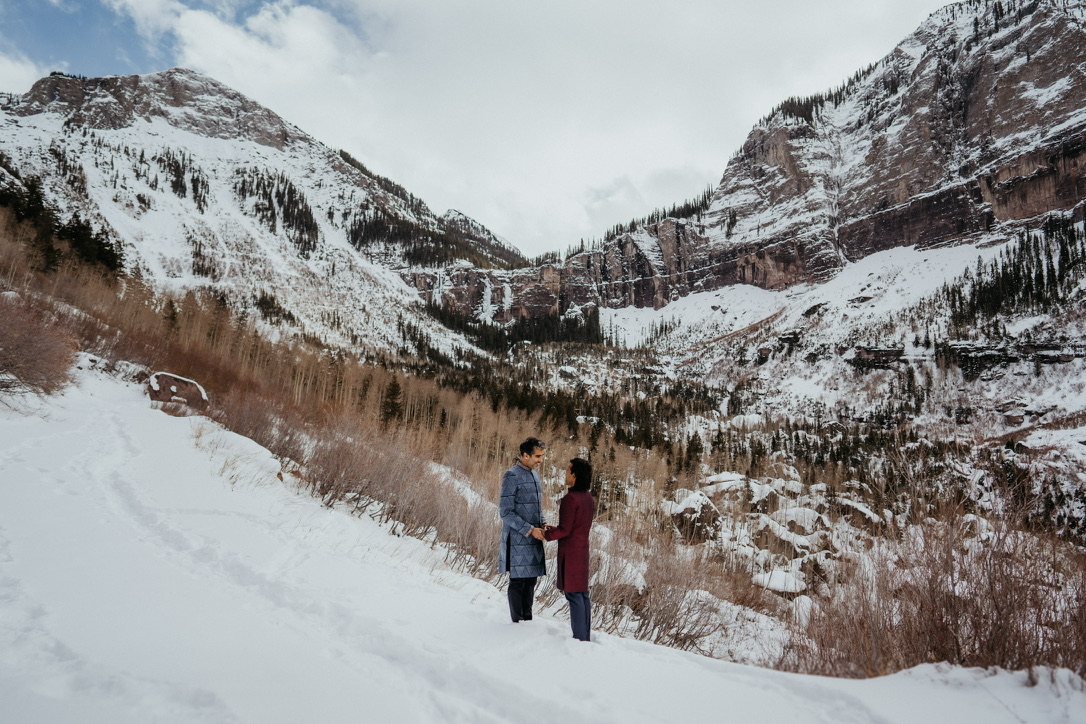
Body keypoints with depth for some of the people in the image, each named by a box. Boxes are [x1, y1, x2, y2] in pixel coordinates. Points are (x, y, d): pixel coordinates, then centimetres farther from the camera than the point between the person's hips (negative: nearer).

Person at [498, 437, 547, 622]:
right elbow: (506, 512, -16)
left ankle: (527, 619, 26)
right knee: (517, 581, 2)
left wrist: (543, 524, 2)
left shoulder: (535, 474, 12)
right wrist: (530, 530, -18)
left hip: (534, 539, 8)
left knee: (531, 580, 14)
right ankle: (517, 622, 13)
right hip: (518, 540, -8)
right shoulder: (512, 476, -14)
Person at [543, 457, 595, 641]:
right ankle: (585, 636, 20)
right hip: (583, 550, 9)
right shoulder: (589, 498, 7)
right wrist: (553, 528, 14)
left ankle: (579, 638, 2)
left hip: (570, 553, -9)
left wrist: (546, 534, -2)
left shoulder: (570, 498, -20)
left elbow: (565, 530, -18)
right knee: (582, 593, 13)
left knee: (574, 595, -2)